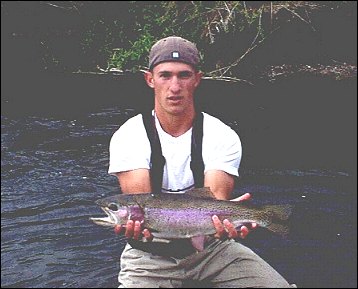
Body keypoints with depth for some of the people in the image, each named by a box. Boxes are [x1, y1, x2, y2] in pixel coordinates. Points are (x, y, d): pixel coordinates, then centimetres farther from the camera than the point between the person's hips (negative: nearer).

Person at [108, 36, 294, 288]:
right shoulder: (129, 136, -10)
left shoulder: (223, 137, -8)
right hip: (151, 253, -1)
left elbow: (216, 196, -20)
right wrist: (137, 222, -45)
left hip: (210, 245, 1)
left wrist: (225, 220, -45)